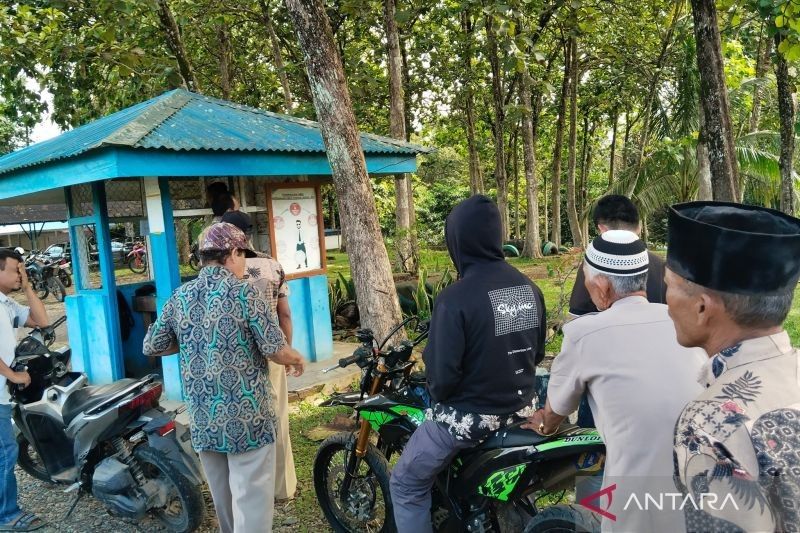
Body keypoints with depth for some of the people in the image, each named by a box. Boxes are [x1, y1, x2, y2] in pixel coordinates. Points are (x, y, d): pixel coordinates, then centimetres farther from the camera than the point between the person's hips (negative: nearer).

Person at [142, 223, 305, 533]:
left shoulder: (179, 297, 3)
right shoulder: (243, 293, -13)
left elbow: (152, 347, 12)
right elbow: (277, 352, -15)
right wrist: (297, 360, 5)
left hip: (203, 421, 6)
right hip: (246, 418, -6)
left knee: (224, 501, 23)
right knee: (251, 501, 4)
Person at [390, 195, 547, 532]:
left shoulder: (456, 298, -24)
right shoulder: (530, 288, -2)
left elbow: (442, 374, -21)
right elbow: (537, 352, 9)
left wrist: (438, 396, 0)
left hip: (470, 416, -7)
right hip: (523, 408, 7)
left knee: (406, 484, 13)